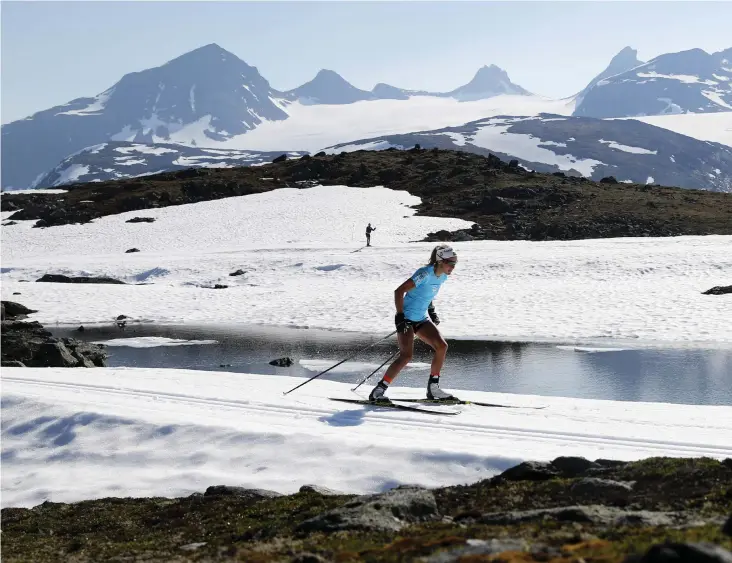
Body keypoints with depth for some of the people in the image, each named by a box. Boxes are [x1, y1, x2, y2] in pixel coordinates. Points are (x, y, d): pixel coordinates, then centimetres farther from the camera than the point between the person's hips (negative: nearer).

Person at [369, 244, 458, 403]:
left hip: (421, 318, 9)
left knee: (442, 346, -3)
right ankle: (379, 391, -12)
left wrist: (432, 311, 18)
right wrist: (400, 316, -25)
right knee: (406, 355, -20)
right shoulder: (425, 273, -21)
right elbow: (399, 291, -22)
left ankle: (433, 389, 8)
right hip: (406, 318, -9)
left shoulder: (443, 276, 5)